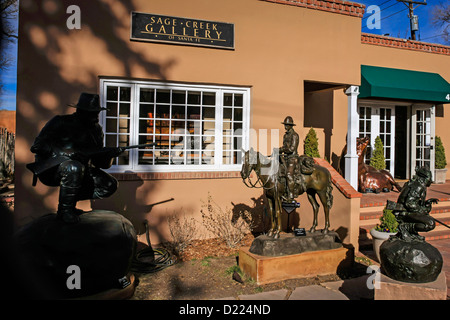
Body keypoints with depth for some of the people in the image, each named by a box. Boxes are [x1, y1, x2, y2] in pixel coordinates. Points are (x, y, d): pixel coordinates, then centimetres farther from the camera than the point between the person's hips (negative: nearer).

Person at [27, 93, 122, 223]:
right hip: (50, 168, -5)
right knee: (74, 168, -39)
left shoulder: (96, 130, 5)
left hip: (80, 169, 6)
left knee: (110, 185, -10)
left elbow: (101, 163, 3)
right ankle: (64, 209, -18)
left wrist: (109, 155, -21)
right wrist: (69, 153, -29)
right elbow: (37, 145, -17)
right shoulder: (61, 122, -10)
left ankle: (72, 200, 1)